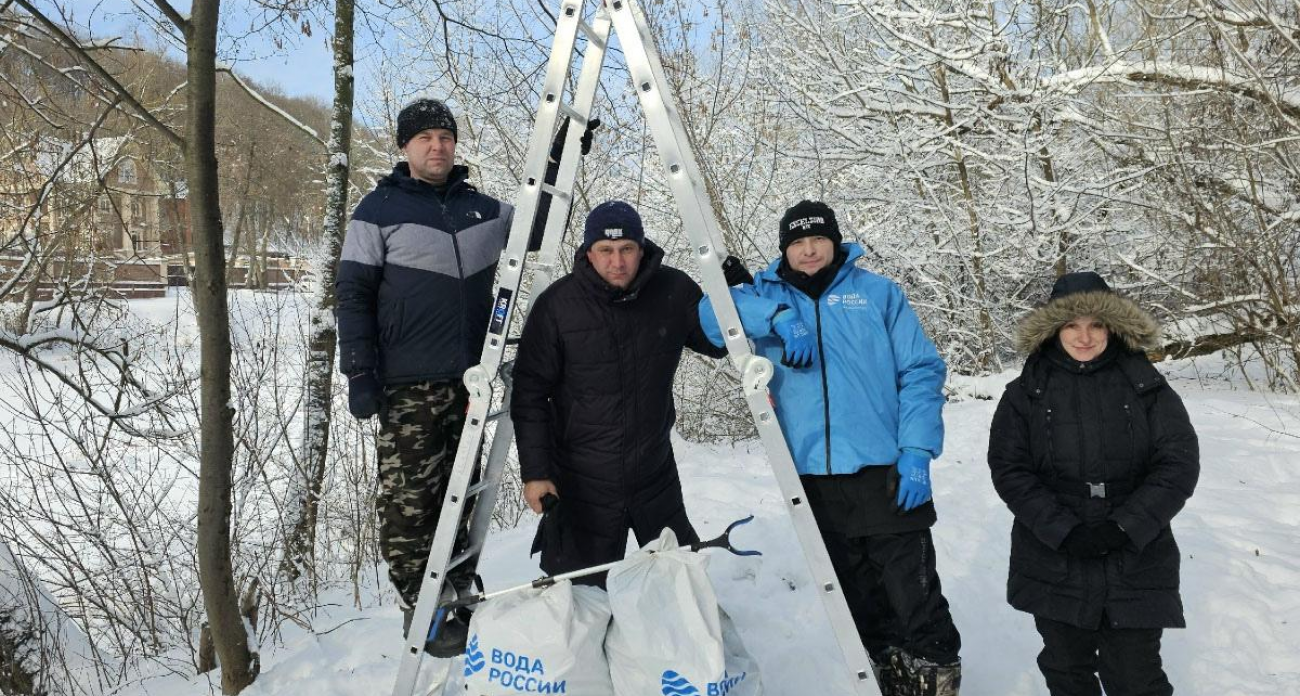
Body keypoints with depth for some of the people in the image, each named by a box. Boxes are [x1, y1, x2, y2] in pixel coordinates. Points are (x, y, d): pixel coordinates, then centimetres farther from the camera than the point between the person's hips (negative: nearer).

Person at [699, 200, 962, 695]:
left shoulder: (878, 292, 5)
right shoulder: (768, 295, 9)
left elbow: (921, 371, 2)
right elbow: (713, 311, -9)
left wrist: (916, 451, -8)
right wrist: (779, 317, -22)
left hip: (884, 470, -2)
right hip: (813, 475, 2)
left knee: (914, 591, -2)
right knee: (855, 594, 15)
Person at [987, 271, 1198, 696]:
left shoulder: (1146, 387, 0)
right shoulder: (1026, 392, -1)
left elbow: (1179, 464, -4)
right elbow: (1009, 469, -5)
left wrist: (1125, 527, -15)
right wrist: (1064, 531, -16)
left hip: (1136, 562, 0)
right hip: (1053, 565, 1)